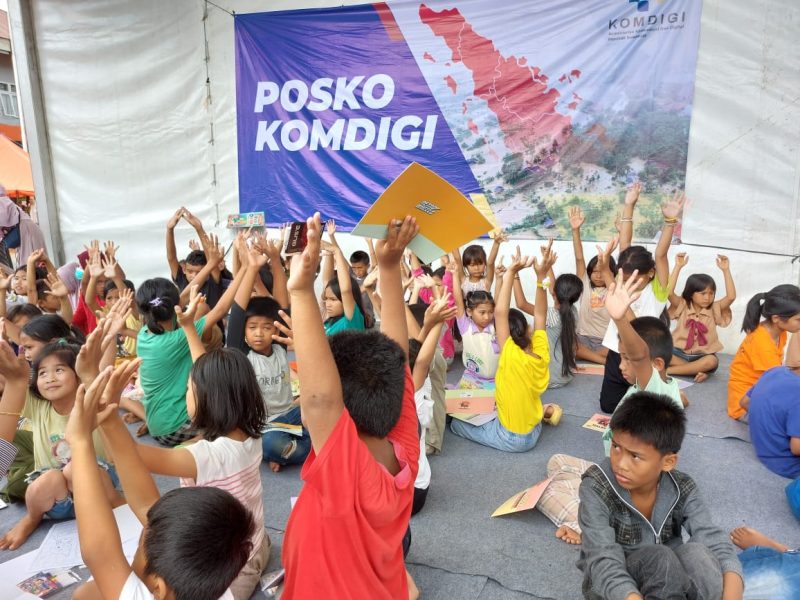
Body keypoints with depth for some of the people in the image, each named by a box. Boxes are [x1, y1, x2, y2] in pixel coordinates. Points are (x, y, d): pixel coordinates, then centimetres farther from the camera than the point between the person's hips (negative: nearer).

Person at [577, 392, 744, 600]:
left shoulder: (681, 490, -12)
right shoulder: (596, 488, -24)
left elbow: (715, 541, -23)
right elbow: (604, 563, -30)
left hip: (665, 580, 3)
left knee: (697, 552, -29)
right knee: (660, 558, -33)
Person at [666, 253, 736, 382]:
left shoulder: (714, 309, 2)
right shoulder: (682, 306, -2)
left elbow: (731, 297, -14)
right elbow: (669, 292, -20)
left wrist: (725, 270, -18)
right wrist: (678, 267, -23)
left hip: (702, 356, 1)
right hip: (679, 353, -1)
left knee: (712, 361, -34)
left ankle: (668, 370, -26)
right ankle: (696, 369, -26)